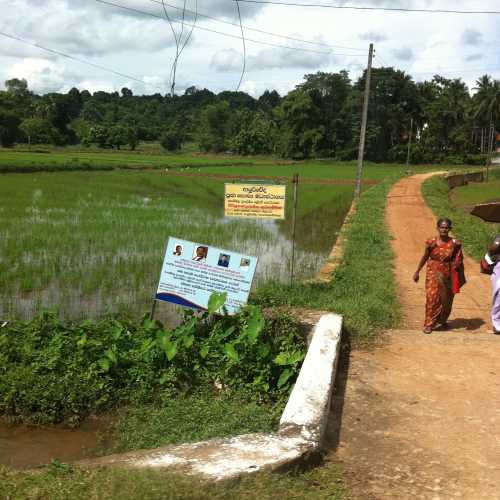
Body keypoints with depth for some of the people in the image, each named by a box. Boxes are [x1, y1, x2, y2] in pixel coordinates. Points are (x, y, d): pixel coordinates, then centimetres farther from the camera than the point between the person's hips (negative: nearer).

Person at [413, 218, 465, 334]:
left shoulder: (454, 243, -6)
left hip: (447, 275, 1)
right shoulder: (431, 242, -6)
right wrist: (417, 272, 7)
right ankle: (429, 324, 0)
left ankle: (442, 320, 36)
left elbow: (458, 261, 2)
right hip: (433, 273, -1)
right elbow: (424, 257, 5)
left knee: (446, 298, 12)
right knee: (432, 297, -9)